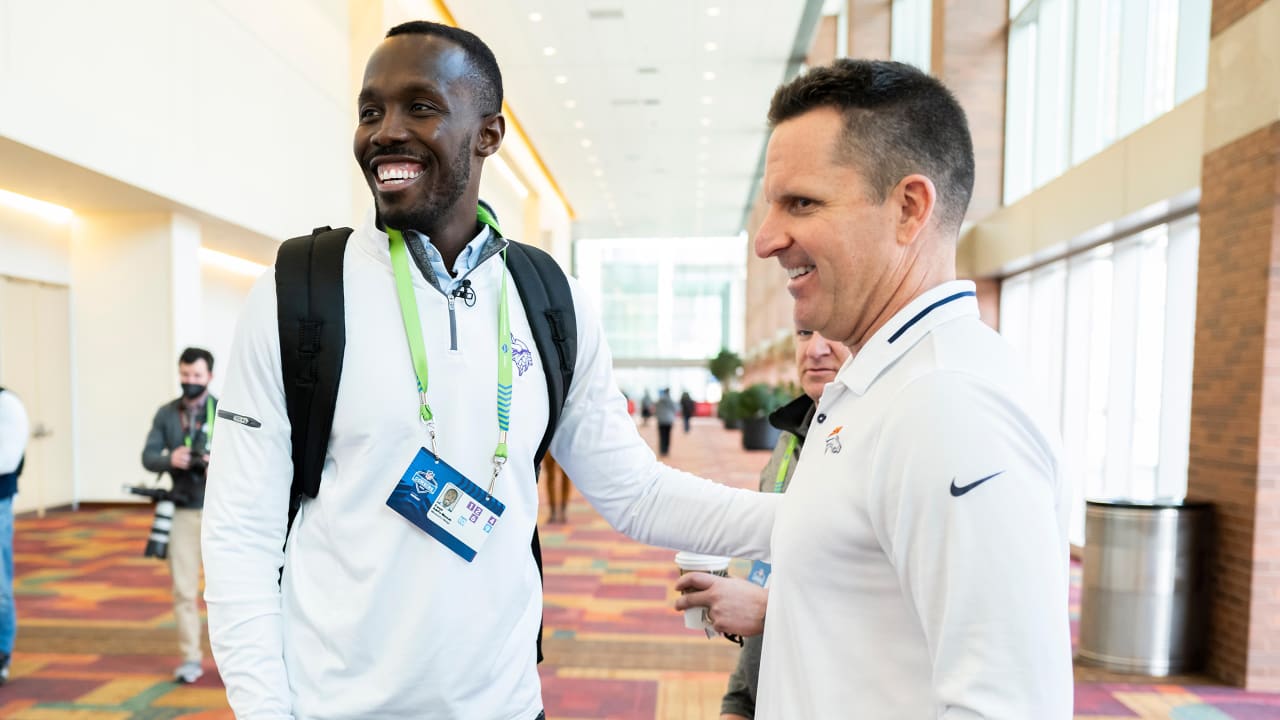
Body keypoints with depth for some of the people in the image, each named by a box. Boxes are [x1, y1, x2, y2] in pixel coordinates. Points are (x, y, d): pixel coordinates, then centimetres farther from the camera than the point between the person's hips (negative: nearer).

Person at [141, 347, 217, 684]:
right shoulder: (166, 413, 4)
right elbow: (148, 457, 3)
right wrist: (169, 459, -18)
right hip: (184, 512, 2)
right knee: (183, 589, 4)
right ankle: (191, 657, 14)